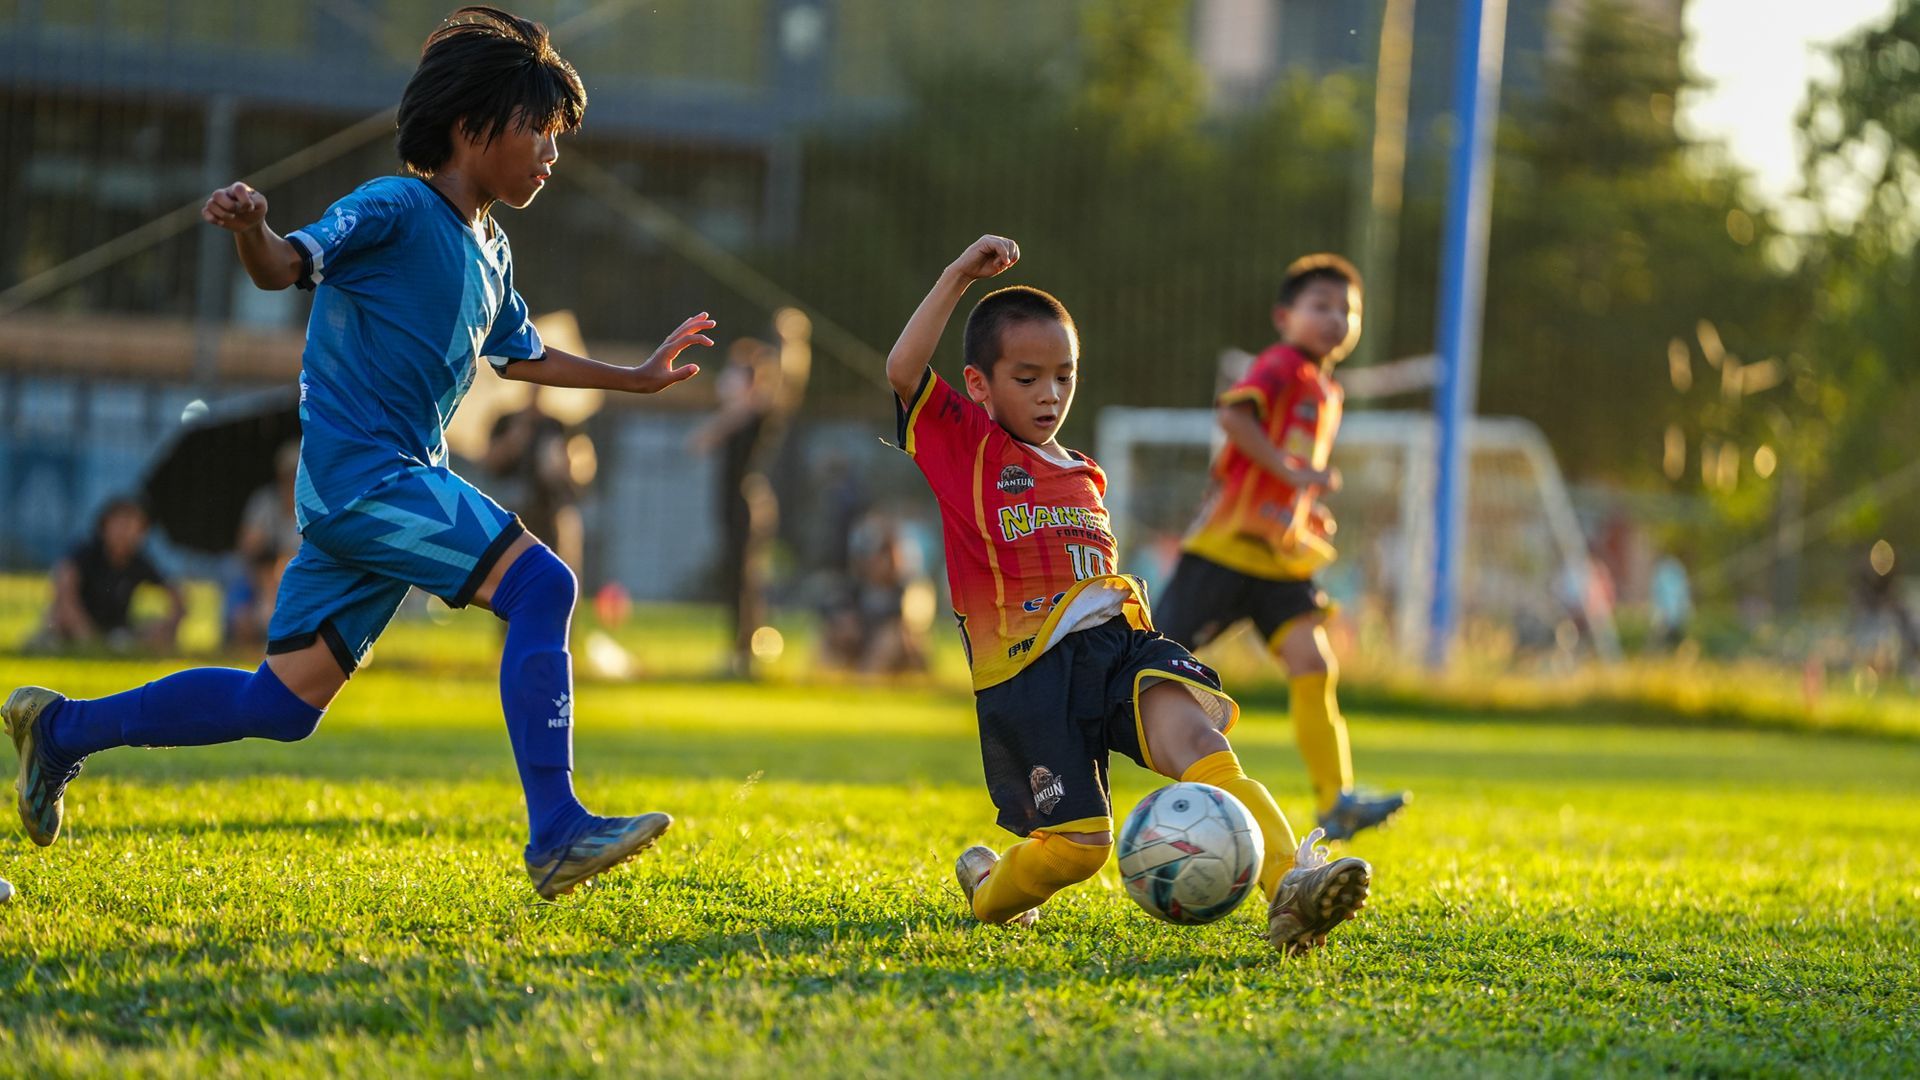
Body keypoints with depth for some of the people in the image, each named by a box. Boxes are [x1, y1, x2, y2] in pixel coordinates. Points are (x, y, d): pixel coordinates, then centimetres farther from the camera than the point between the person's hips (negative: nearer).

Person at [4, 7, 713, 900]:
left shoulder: (490, 252, 19)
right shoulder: (395, 209, -7)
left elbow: (523, 358, 34)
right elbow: (289, 266, -18)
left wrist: (638, 379, 36)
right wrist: (250, 229, -40)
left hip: (404, 483, 9)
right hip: (361, 475, -9)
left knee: (282, 704, 8)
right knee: (539, 585, -21)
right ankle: (555, 833, -25)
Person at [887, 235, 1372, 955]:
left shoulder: (1083, 476, 27)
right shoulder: (963, 444, 8)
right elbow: (904, 370, -9)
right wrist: (959, 276, -8)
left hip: (1113, 645, 4)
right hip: (1026, 666, -4)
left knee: (1193, 734, -28)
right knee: (1078, 845, -12)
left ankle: (1290, 885, -48)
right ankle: (987, 890, 25)